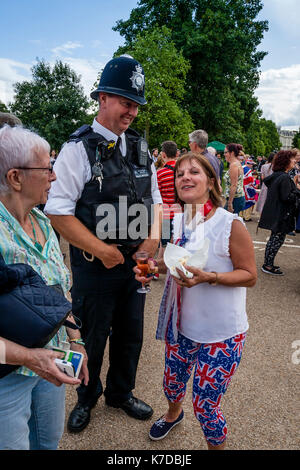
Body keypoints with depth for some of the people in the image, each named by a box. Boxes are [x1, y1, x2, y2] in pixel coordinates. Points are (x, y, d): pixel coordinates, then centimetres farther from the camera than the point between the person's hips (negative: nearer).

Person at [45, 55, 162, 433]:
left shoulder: (140, 149, 6)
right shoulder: (78, 149, -13)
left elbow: (155, 199, 13)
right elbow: (58, 212, -16)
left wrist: (154, 235, -4)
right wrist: (102, 251, -18)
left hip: (135, 261, 6)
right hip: (94, 265, -5)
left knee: (131, 335, 20)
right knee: (92, 339, 14)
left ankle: (120, 393, 47)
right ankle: (87, 398, 44)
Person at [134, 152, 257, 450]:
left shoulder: (230, 224, -20)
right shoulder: (176, 221, -3)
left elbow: (249, 276, -14)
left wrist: (209, 277, -29)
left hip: (221, 333, -5)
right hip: (182, 323, 6)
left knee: (205, 405, 6)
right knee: (172, 383, 26)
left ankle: (217, 445, 40)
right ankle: (173, 413, 62)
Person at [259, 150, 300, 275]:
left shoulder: (275, 175, 9)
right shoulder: (284, 178, -20)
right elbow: (287, 198, -23)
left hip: (274, 214, 10)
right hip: (280, 216, -10)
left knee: (274, 238, 18)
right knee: (278, 239, 0)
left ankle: (267, 263, 26)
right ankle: (268, 266, 7)